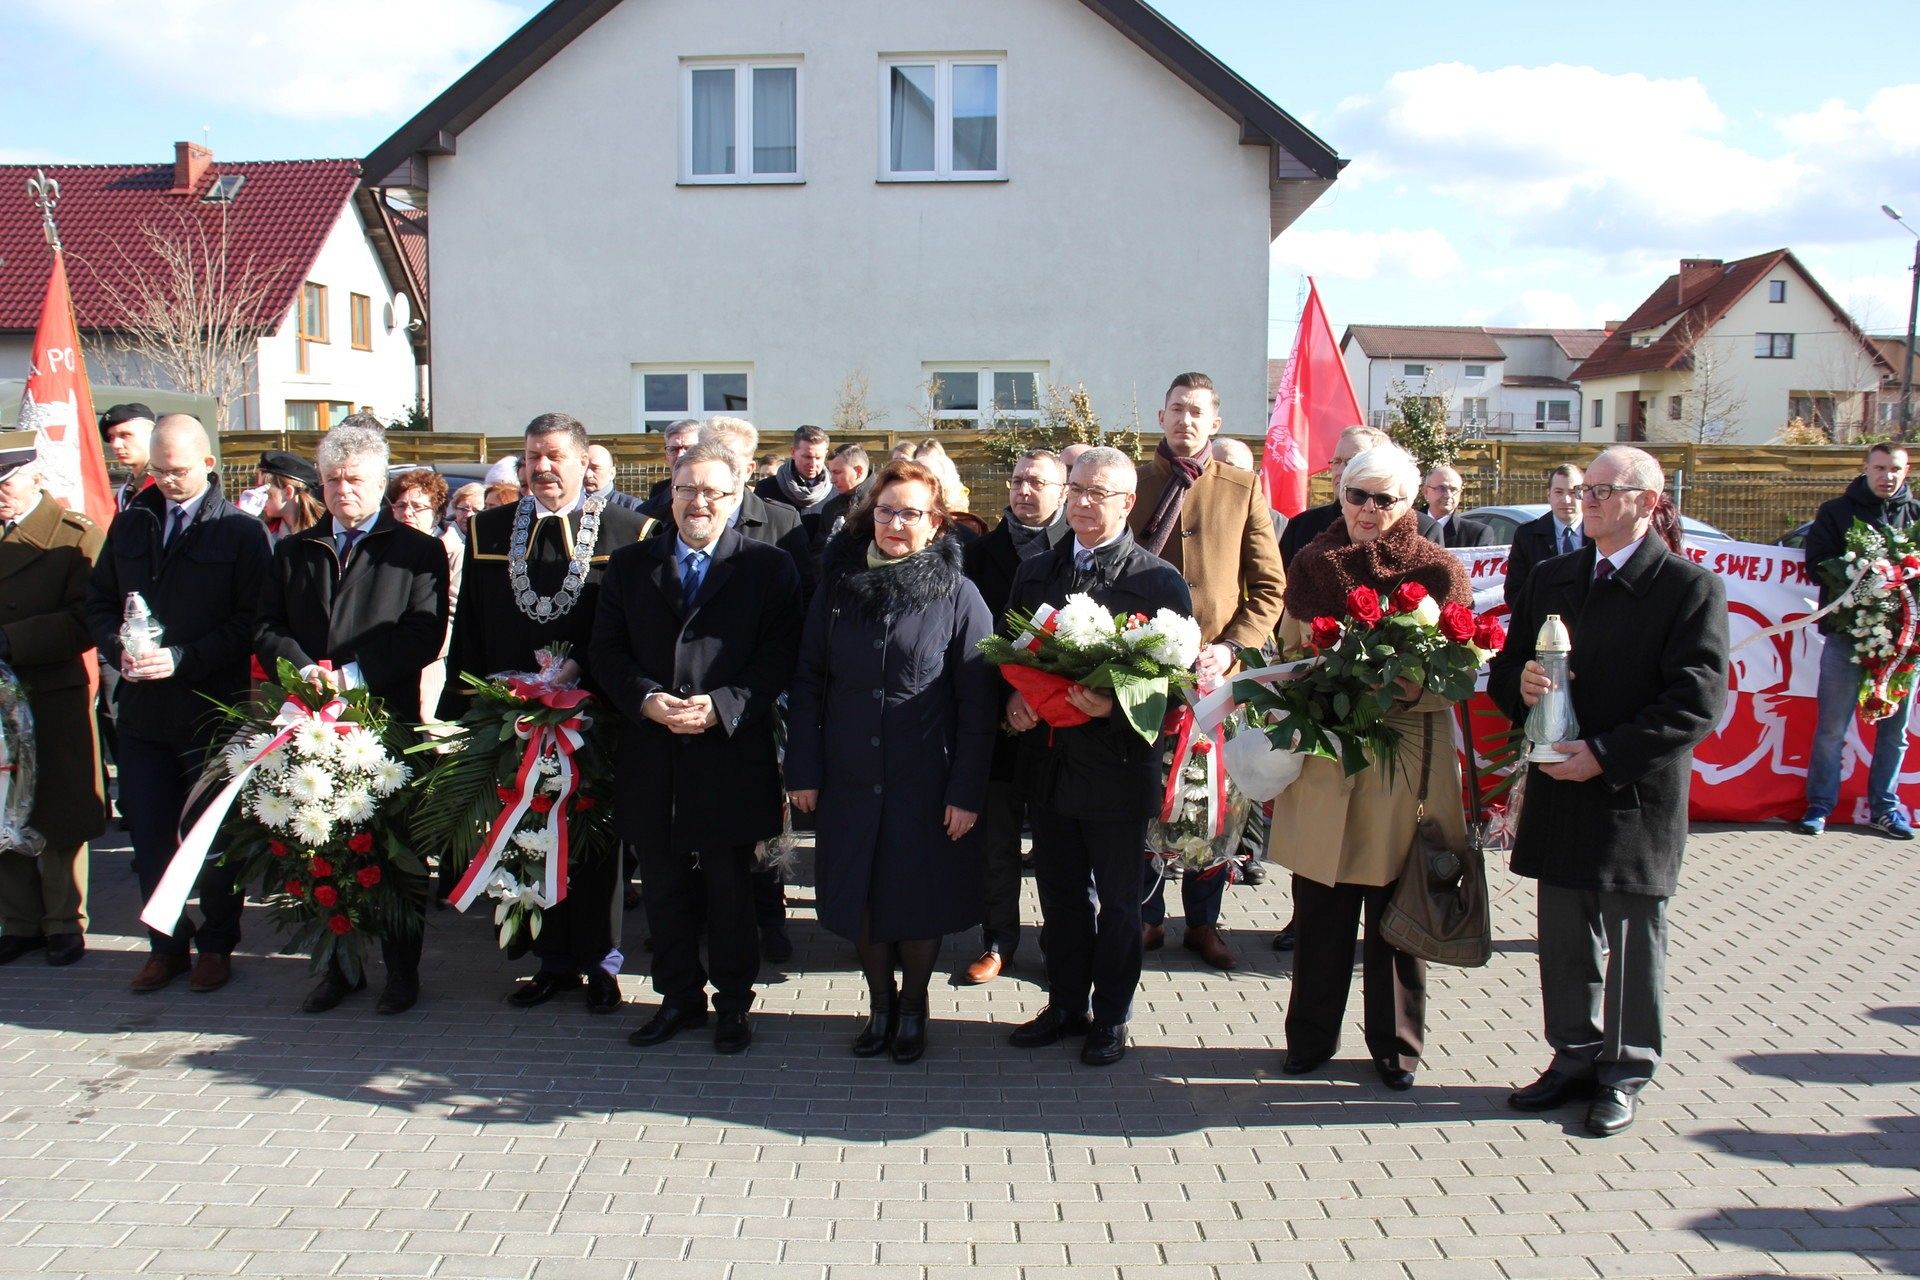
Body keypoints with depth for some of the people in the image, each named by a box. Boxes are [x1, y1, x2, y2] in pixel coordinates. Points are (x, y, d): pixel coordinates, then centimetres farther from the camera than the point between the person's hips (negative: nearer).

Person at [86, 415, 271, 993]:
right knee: (148, 834, 8)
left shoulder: (241, 531, -4)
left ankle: (216, 943, 21)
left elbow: (252, 620, -10)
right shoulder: (129, 524, 11)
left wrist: (182, 659, -18)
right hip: (143, 708, 4)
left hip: (213, 707, -4)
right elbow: (99, 601, 14)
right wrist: (117, 649, -7)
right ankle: (167, 944, 23)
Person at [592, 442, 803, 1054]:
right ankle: (679, 997, 28)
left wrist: (720, 706, -19)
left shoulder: (769, 567, 0)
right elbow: (607, 652, 5)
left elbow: (779, 659, -6)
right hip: (651, 757, 3)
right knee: (664, 887, 13)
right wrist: (648, 700, -12)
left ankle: (732, 1003, 23)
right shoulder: (629, 565, 10)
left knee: (729, 889, 8)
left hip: (730, 756, -3)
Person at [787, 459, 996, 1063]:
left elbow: (977, 703, -7)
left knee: (919, 900, 8)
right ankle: (880, 1005, 31)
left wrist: (967, 791, -11)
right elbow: (808, 681, 5)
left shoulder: (958, 594, -6)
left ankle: (913, 1006, 31)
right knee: (861, 896, 11)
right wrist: (804, 770, 0)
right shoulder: (838, 586, 3)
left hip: (926, 782, -3)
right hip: (851, 780, 3)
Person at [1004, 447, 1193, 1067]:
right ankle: (1066, 1004, 32)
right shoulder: (1034, 572, 9)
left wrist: (1115, 707, -24)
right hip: (1048, 763, 5)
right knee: (1059, 892, 16)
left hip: (1117, 766, -4)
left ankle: (1111, 1016, 26)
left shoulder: (1159, 580, -8)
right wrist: (1013, 698, -5)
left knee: (1118, 900, 10)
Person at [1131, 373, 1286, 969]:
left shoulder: (1243, 489, 6)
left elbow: (1270, 584, 5)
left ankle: (1203, 921, 21)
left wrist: (1233, 646, -8)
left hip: (1214, 671, 0)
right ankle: (1146, 915, 21)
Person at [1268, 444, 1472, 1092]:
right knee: (1319, 909, 6)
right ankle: (1311, 1034, 22)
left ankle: (1396, 1043, 22)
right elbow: (1289, 657, 13)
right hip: (1324, 756, 2)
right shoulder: (1311, 563, 7)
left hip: (1405, 761, -2)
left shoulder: (1440, 571, -1)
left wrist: (1413, 685, -21)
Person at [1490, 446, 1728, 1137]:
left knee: (1632, 944, 9)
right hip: (1560, 791, 5)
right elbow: (1505, 671, 13)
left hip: (1638, 797, -5)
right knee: (1565, 938, 14)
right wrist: (1522, 686, -11)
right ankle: (1574, 1059, 31)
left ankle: (1625, 1073, 25)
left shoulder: (1690, 587, -9)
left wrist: (1606, 755, -20)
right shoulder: (1551, 578, 9)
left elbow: (1697, 703, -15)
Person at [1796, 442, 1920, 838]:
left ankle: (1885, 806, 21)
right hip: (1847, 632, -2)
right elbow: (1817, 563, -3)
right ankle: (1820, 803, 11)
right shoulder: (1837, 512, 6)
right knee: (1831, 728, 2)